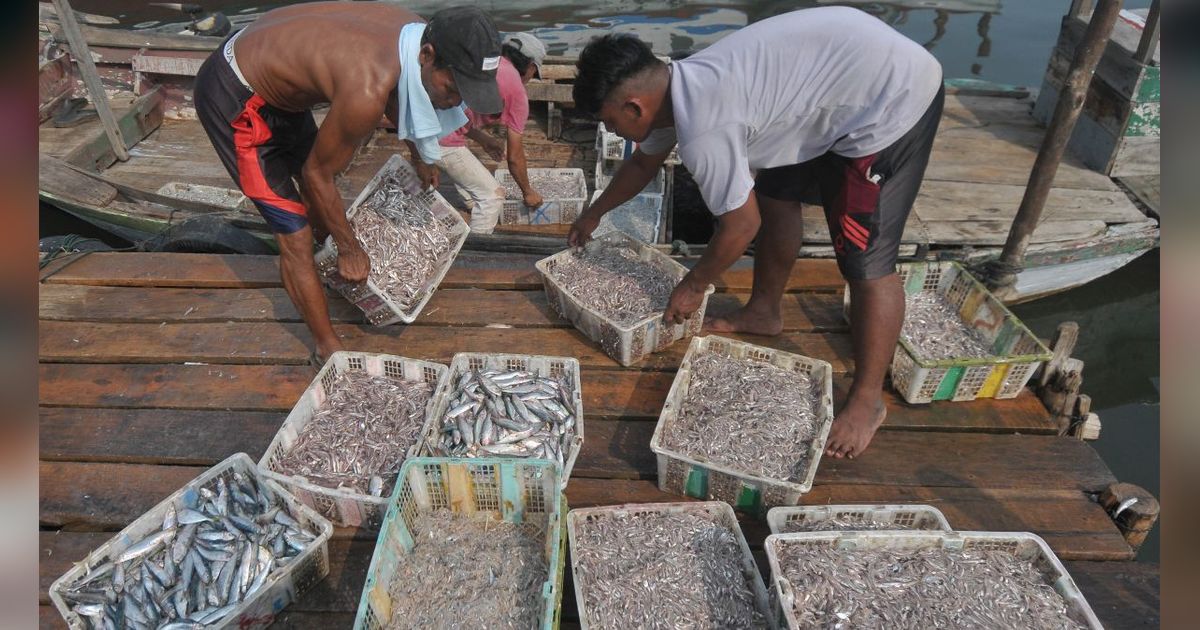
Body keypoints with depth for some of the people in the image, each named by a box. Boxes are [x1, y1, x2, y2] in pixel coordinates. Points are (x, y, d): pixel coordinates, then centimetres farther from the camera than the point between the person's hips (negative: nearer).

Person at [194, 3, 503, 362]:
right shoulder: (367, 92, -38)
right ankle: (329, 348, 10)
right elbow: (317, 174, -22)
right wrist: (349, 248, -9)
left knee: (314, 198, 27)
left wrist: (419, 156, 24)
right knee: (295, 235, -6)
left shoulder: (416, 32, -14)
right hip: (233, 98, -9)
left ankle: (332, 275, 53)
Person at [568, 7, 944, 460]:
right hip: (855, 62, 10)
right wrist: (593, 215, 34)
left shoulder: (702, 130, -28)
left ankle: (867, 401, 9)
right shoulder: (674, 89, 3)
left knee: (865, 262, -7)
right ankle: (765, 312, 36)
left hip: (893, 95, -10)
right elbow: (643, 162, 21)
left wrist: (693, 287, 0)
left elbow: (742, 224, -16)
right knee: (776, 194, 18)